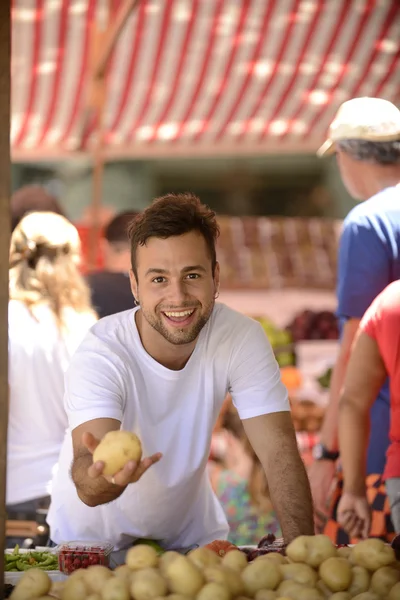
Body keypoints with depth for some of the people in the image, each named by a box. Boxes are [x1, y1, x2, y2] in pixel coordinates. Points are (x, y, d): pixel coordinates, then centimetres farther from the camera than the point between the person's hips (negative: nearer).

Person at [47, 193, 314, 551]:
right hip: (94, 539, 0)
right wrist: (106, 474, -60)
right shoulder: (99, 355, -24)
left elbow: (279, 453, -16)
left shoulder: (243, 339, -16)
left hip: (190, 533, 1)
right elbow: (88, 490, -36)